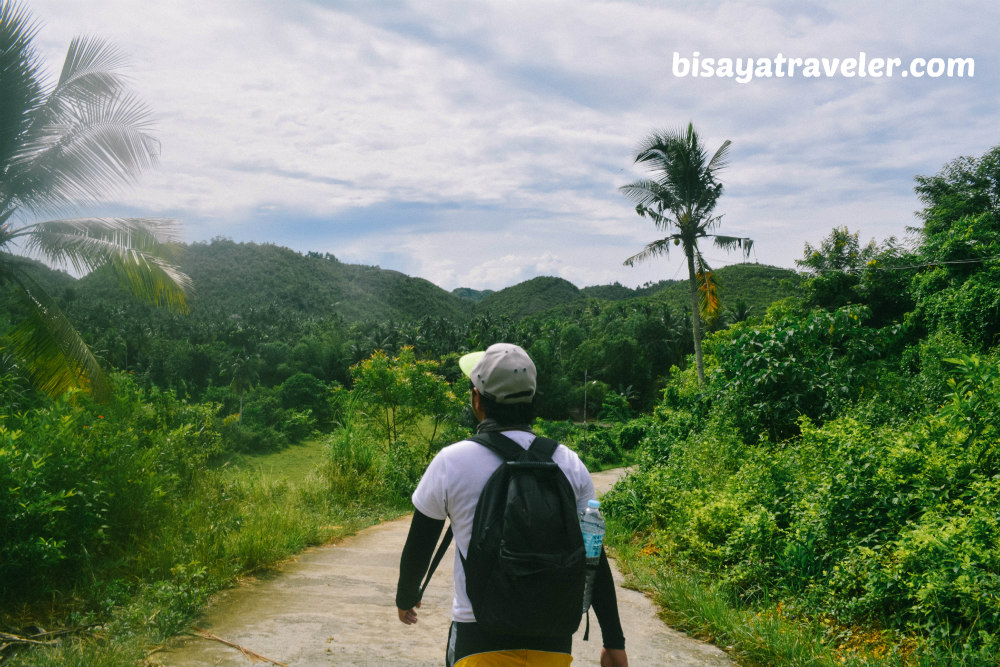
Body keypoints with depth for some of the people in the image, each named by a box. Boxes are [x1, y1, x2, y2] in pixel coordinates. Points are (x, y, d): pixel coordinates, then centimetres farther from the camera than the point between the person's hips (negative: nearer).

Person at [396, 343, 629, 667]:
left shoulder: (450, 462, -10)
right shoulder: (568, 463, -5)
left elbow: (418, 547, 0)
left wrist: (405, 597, 20)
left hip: (480, 640, -3)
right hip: (553, 640, 3)